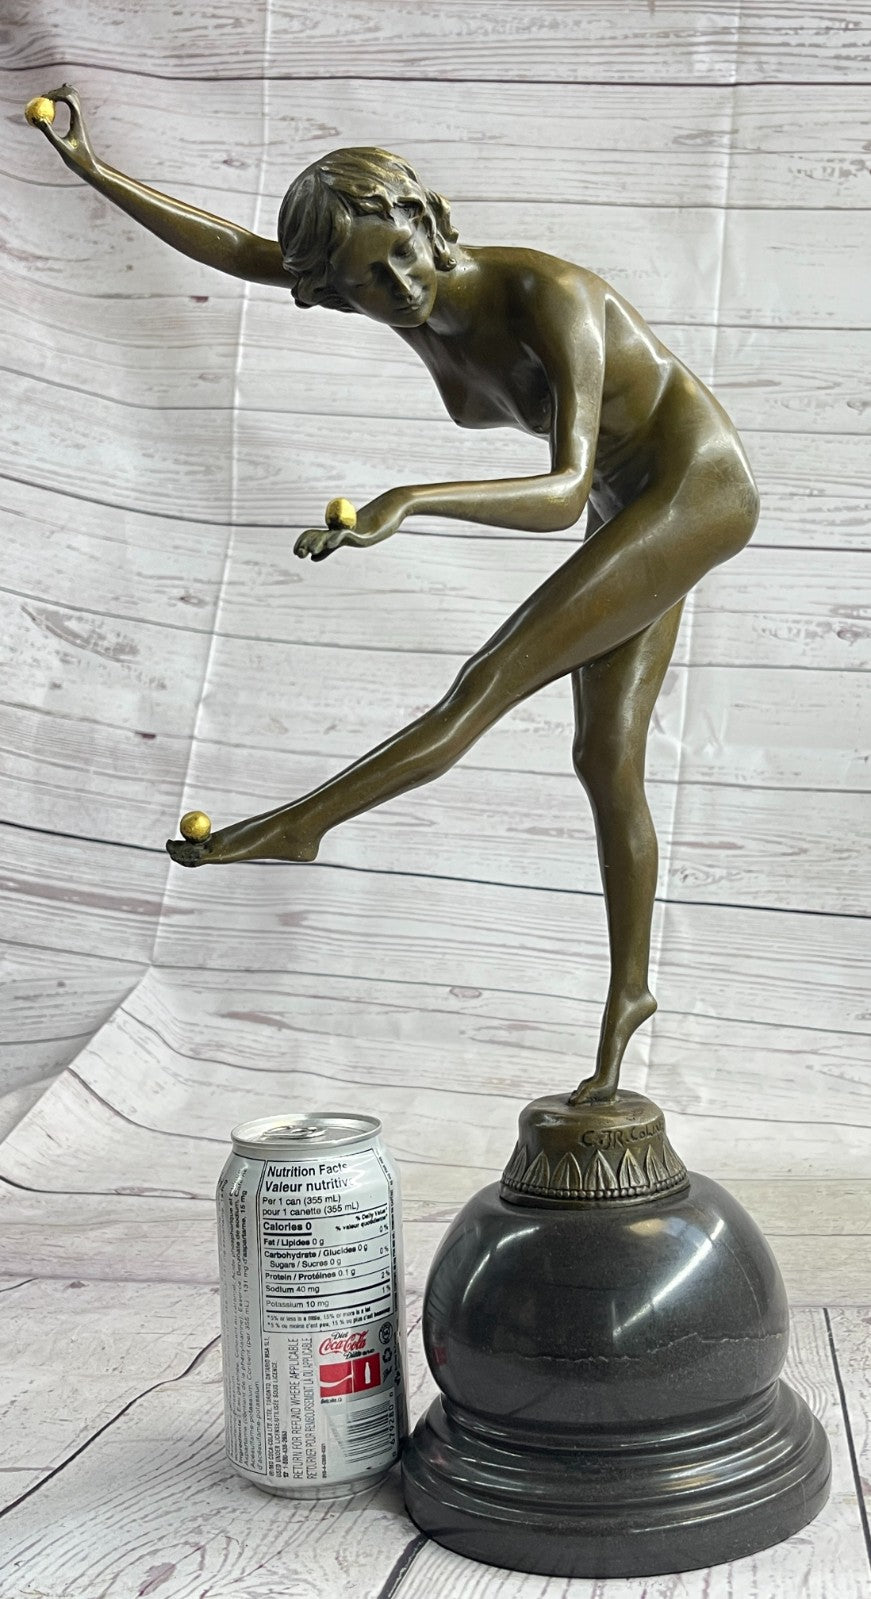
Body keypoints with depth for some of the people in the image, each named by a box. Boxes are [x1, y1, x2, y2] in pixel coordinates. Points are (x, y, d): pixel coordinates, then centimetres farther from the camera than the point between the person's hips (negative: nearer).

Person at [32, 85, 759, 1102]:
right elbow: (235, 249, -2)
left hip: (696, 490, -8)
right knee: (606, 761, 6)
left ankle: (299, 825, -8)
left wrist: (409, 501, -52)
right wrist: (92, 169, -8)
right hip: (626, 508, 8)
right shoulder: (409, 298, -9)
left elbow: (564, 494, -39)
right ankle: (627, 989, 17)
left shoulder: (552, 295, -31)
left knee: (490, 682, -19)